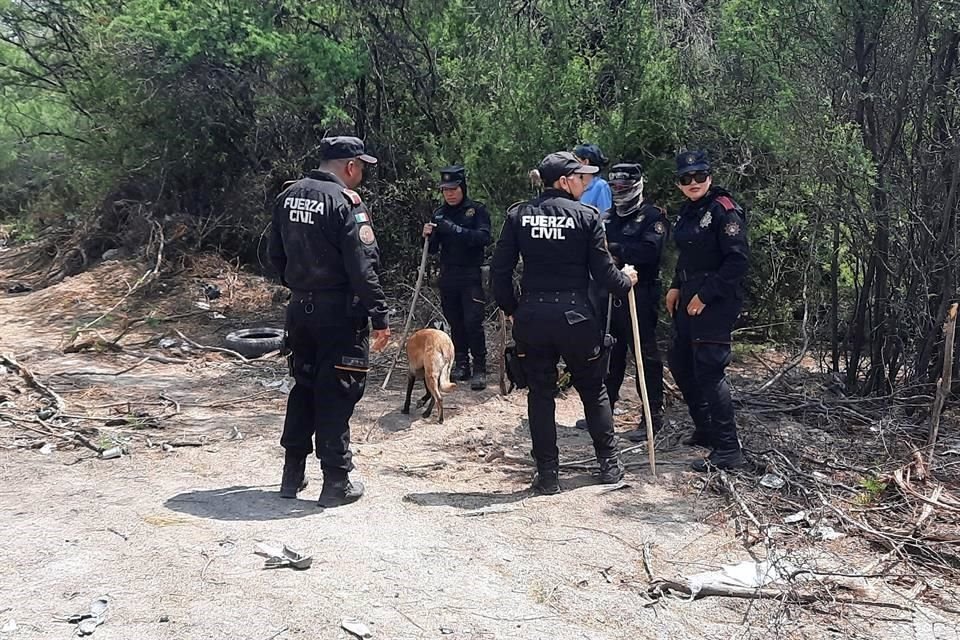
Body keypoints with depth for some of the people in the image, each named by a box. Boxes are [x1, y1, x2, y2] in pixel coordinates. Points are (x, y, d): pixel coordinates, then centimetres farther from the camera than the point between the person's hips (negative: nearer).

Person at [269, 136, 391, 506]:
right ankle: (336, 482, 7)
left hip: (299, 309, 7)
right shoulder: (344, 202, -15)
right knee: (336, 393, 0)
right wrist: (379, 316, -14)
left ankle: (293, 474, 23)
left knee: (303, 388, 17)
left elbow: (276, 255, 15)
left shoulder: (288, 197, 8)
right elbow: (362, 267, -18)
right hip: (339, 312, -7)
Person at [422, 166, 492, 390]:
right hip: (448, 277, 5)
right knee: (455, 323, 8)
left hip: (471, 277, -5)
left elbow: (484, 237, -17)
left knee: (473, 322, -11)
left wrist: (455, 229, -25)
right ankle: (461, 365, 17)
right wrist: (429, 236, -8)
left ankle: (480, 369, -4)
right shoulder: (439, 213, 12)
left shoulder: (477, 210, -1)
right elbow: (433, 249, 14)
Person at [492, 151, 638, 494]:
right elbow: (603, 271, -5)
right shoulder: (586, 216, -6)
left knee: (540, 394, 10)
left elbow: (501, 267, 1)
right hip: (575, 315, -2)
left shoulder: (518, 214, 1)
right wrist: (626, 280, 16)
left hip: (531, 315, 2)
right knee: (593, 390, 16)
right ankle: (609, 464, 25)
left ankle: (547, 474, 12)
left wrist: (509, 307, 14)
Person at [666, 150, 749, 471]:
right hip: (690, 298, 10)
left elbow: (738, 259, -20)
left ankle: (728, 450, -3)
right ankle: (705, 429, 33)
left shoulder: (723, 209, -14)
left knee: (709, 370, -11)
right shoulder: (688, 211, 13)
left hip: (716, 302, -10)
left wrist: (705, 295, -18)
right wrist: (676, 287, 12)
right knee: (680, 363, 17)